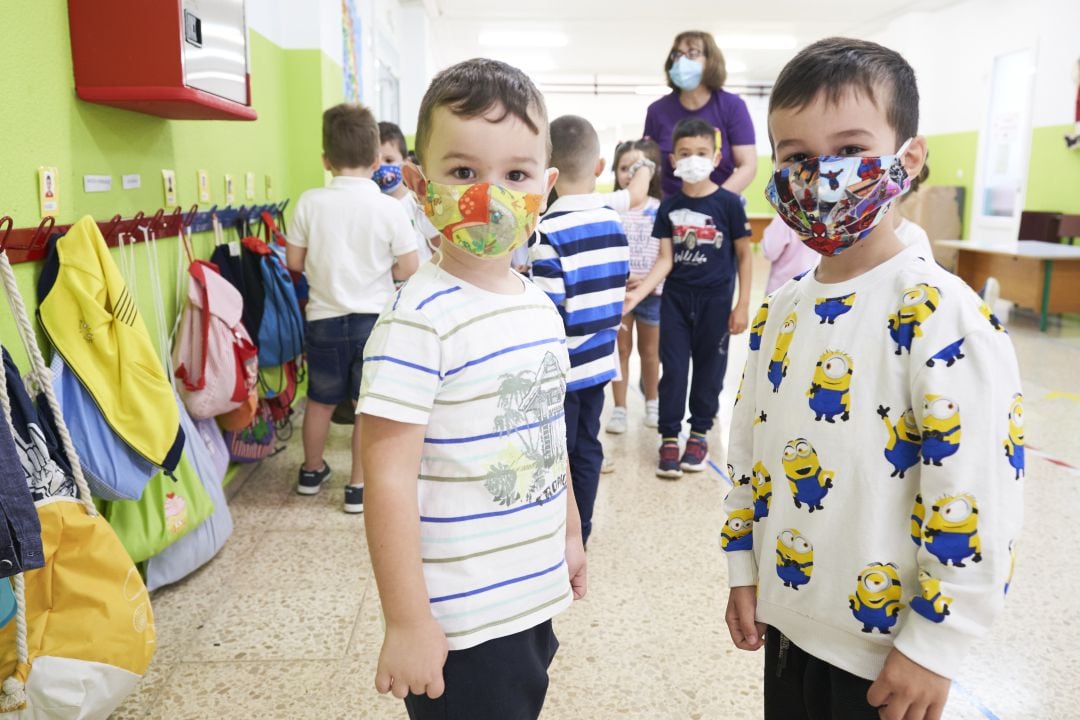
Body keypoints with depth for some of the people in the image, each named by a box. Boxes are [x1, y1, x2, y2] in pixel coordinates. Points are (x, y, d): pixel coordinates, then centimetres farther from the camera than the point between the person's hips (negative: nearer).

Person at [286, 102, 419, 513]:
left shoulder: (310, 203, -7)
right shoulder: (389, 208, -12)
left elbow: (294, 262, 0)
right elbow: (408, 270, -9)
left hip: (324, 318, 2)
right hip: (374, 318, -2)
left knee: (320, 400, 19)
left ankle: (312, 471, 39)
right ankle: (359, 487, 18)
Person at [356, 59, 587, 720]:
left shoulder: (541, 306, 3)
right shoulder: (419, 319, -21)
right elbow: (389, 478, -21)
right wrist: (406, 622, -18)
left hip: (537, 597, 7)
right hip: (461, 622, -7)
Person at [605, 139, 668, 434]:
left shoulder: (659, 209, -4)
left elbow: (666, 257, -6)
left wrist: (647, 280, -19)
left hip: (651, 291, 0)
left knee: (649, 351, 15)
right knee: (621, 349, 8)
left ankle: (652, 404, 33)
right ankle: (619, 409, 18)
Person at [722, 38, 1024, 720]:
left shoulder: (942, 316, -19)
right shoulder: (782, 310, 2)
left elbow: (978, 495, -21)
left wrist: (933, 645, -16)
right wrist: (745, 570, 11)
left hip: (883, 648, -6)